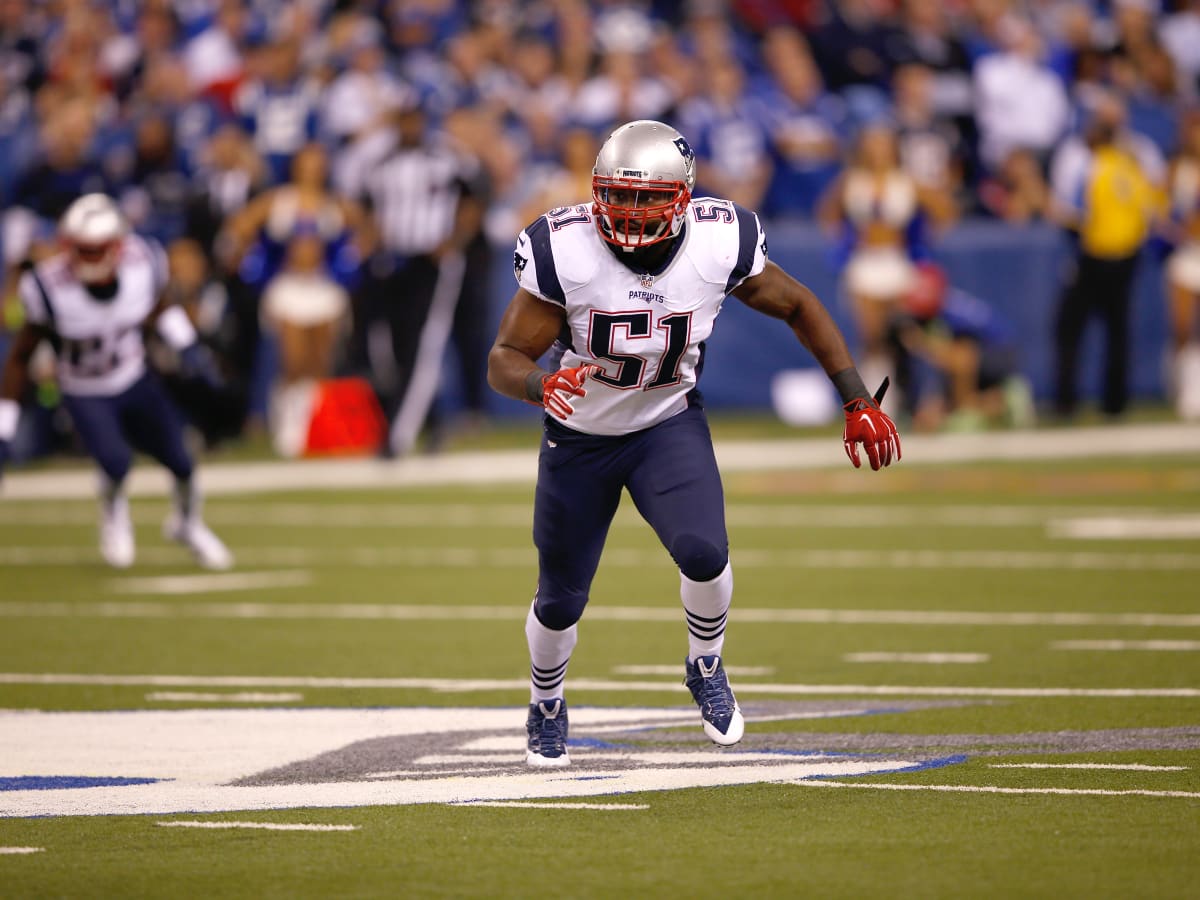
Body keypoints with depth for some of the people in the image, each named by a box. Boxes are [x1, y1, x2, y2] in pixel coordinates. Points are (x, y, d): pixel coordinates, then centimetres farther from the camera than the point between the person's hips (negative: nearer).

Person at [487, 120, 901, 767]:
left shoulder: (720, 244, -20)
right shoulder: (563, 250, -26)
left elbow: (798, 307, -2)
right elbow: (504, 360, -22)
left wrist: (858, 402, -4)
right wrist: (543, 385, -46)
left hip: (668, 426, 0)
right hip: (579, 437, 0)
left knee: (702, 552, -25)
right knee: (560, 602, 8)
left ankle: (705, 668, 6)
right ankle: (546, 706, 41)